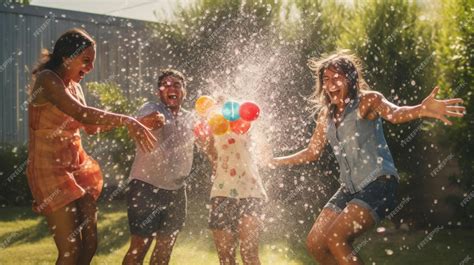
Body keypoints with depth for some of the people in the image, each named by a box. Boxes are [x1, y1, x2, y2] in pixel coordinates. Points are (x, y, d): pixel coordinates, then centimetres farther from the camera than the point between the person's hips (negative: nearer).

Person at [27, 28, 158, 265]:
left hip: (77, 166, 9)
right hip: (50, 168, -9)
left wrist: (131, 123, 8)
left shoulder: (74, 86, 13)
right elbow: (81, 113, -28)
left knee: (90, 243, 6)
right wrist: (126, 120, -29)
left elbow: (91, 126, 20)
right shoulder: (47, 79, -14)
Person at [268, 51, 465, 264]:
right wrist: (274, 161, 31)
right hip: (350, 188, 8)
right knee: (315, 243, 4)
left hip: (379, 183, -8)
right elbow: (312, 153, 26)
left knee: (335, 239, -21)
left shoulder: (367, 100, -7)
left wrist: (422, 110, -51)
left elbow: (394, 114, -29)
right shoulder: (326, 115, 13)